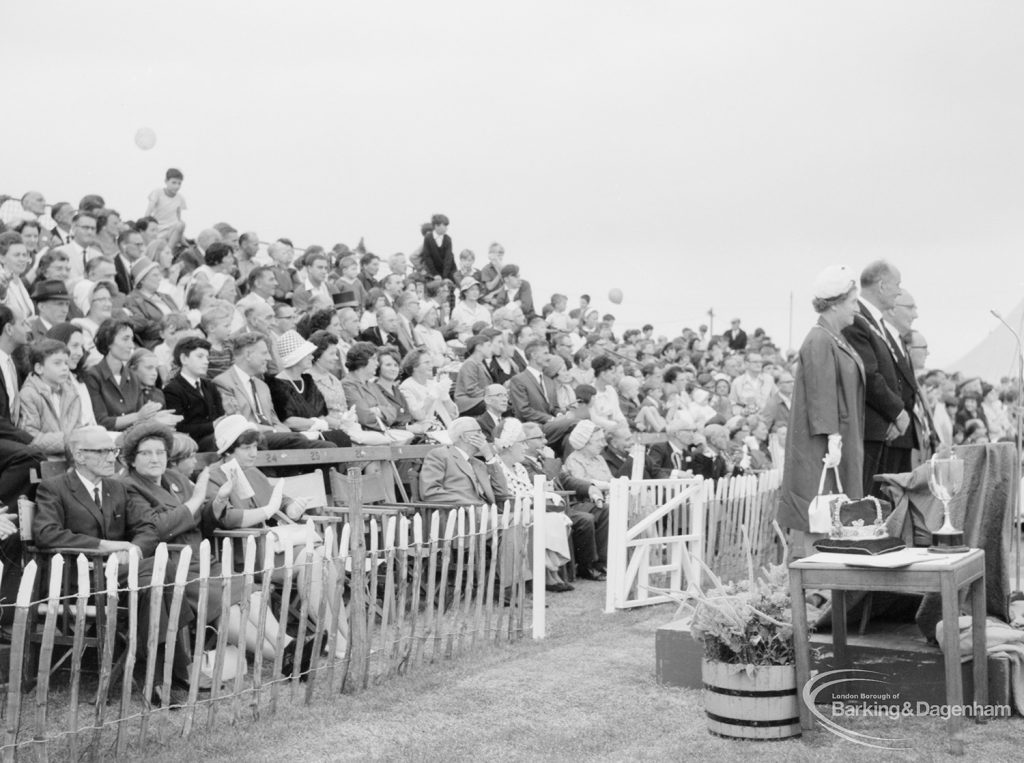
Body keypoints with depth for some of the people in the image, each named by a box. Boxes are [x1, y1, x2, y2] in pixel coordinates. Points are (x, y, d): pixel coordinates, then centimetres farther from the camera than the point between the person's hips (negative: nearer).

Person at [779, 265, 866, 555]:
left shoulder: (837, 340, 16)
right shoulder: (819, 342, -15)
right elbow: (821, 394, -21)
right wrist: (833, 438, -25)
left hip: (842, 443, 10)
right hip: (821, 448, -10)